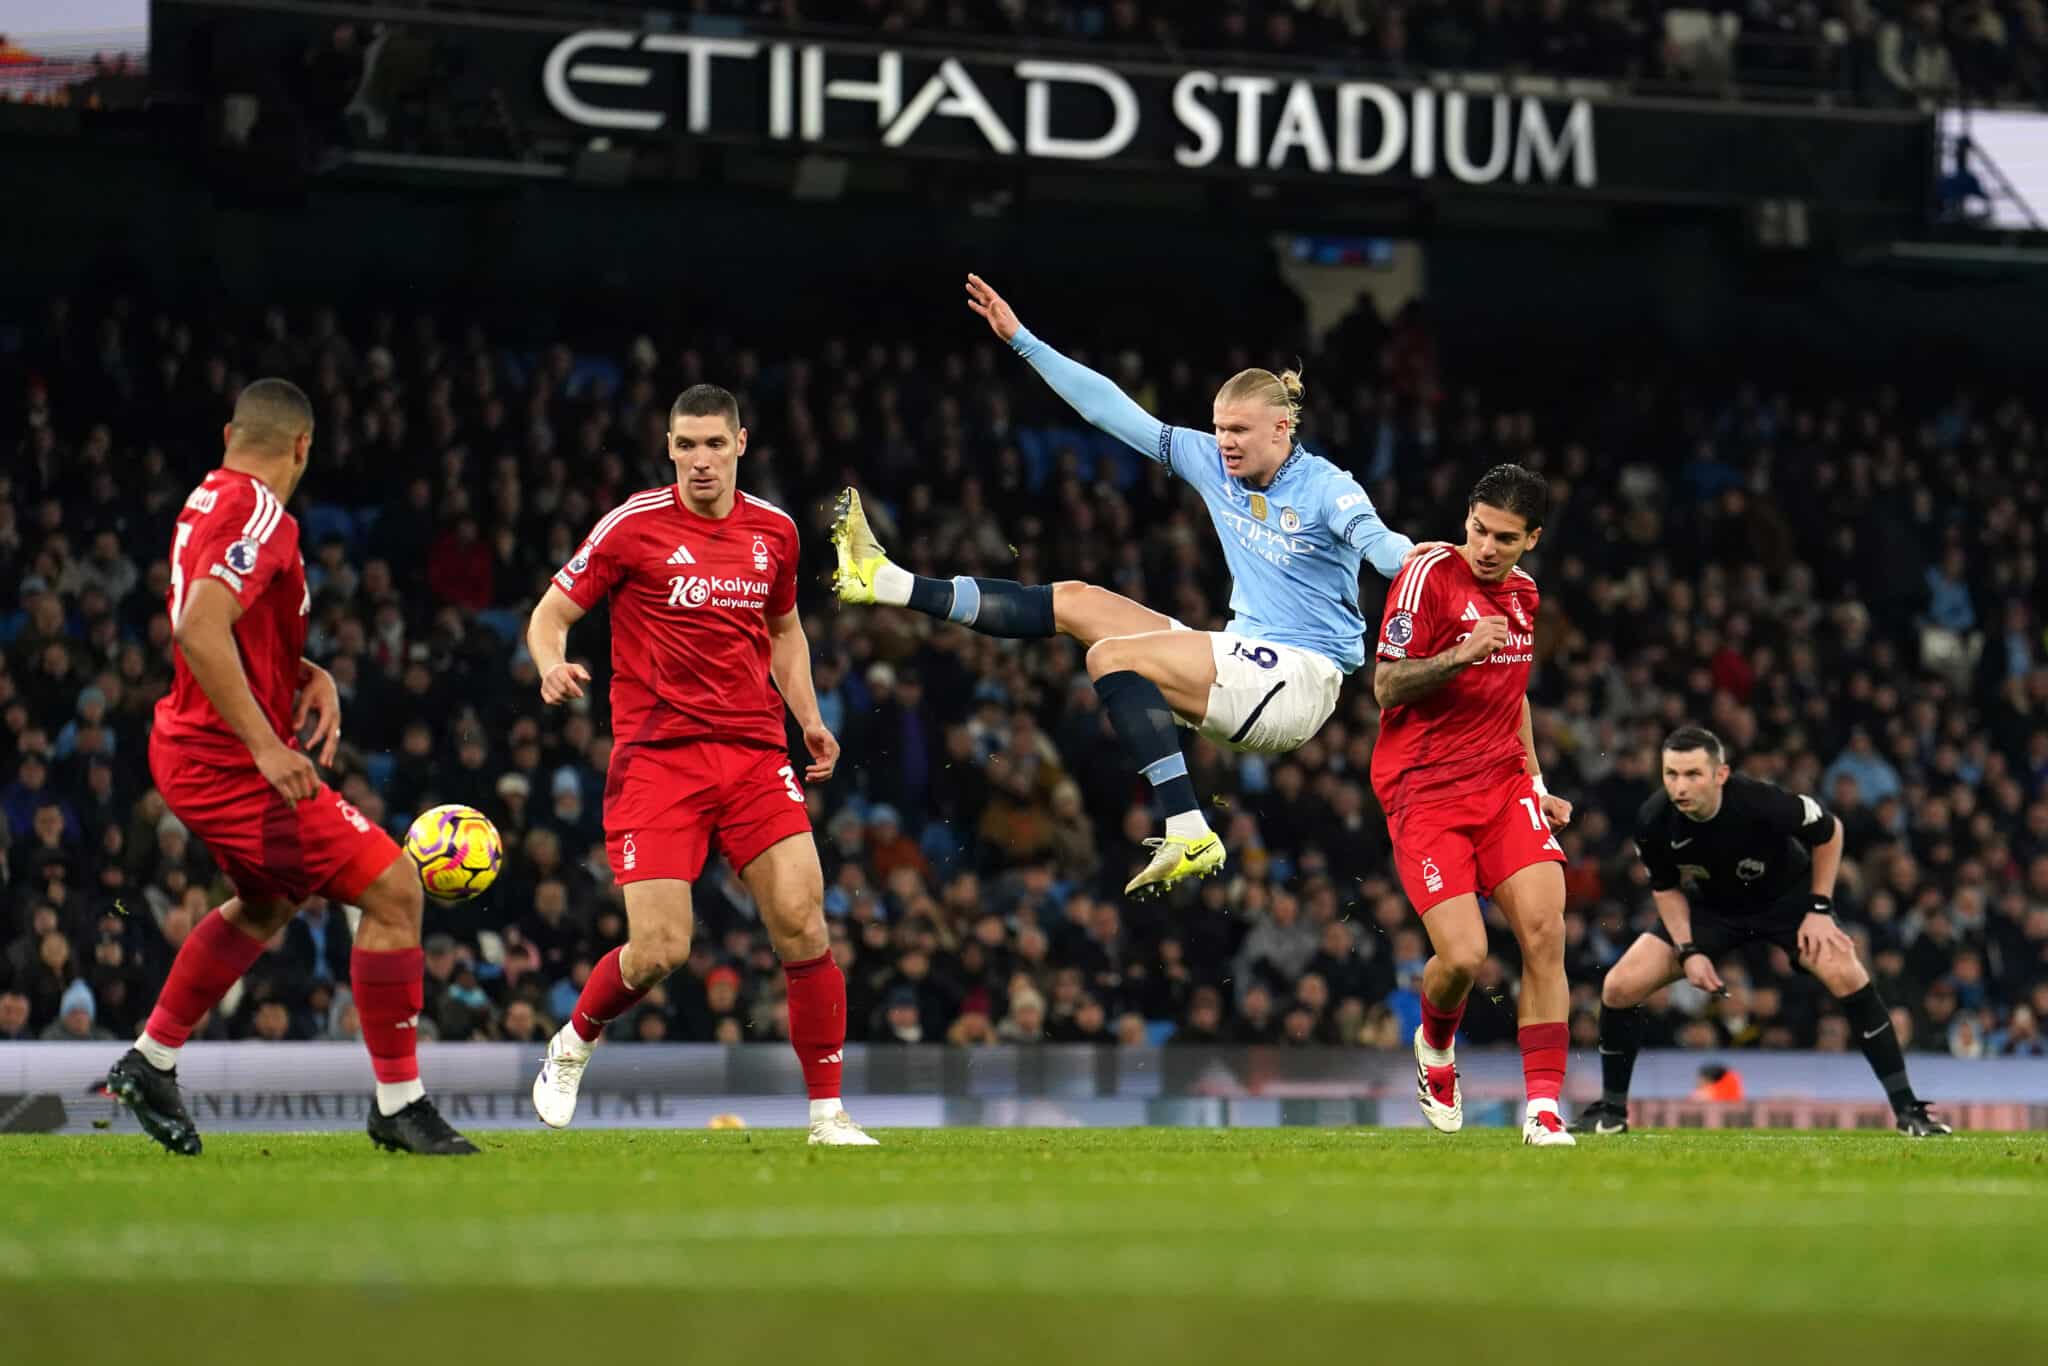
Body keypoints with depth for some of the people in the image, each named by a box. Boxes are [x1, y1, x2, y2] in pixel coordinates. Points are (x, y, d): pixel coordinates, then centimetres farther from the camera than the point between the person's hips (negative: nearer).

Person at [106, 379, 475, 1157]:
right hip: (230, 764, -10)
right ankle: (398, 1105, -5)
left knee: (268, 903, 32)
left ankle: (150, 1064, 37)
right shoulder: (260, 516, -19)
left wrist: (310, 679, 5)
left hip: (189, 750, 10)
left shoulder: (210, 502, 11)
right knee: (394, 890, -10)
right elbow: (199, 631, -32)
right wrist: (264, 745, -33)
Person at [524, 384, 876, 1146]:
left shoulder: (774, 531, 10)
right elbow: (550, 614, 2)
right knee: (660, 949, -12)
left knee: (803, 924, -11)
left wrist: (809, 720, 14)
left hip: (754, 753, 3)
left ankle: (828, 1113, -1)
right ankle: (574, 1043, 21)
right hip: (656, 759, -3)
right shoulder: (633, 526, -3)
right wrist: (552, 667, -20)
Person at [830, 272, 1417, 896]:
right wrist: (1022, 340, 11)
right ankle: (890, 584, 10)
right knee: (1075, 603, 6)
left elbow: (1376, 540, -31)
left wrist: (1412, 560, -56)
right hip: (1242, 660, 8)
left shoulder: (1325, 487, -12)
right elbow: (1113, 409, 11)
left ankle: (1189, 832, -30)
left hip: (1302, 680, -8)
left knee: (1113, 655, -23)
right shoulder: (1212, 462, 7)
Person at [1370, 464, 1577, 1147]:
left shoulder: (1523, 592, 12)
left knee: (1544, 930, -14)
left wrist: (1536, 781, 21)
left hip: (1502, 783, 5)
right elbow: (1386, 686, -11)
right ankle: (1435, 1044, 22)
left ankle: (1544, 1108, -10)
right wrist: (1459, 655, -27)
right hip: (1424, 790, -5)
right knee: (1463, 956, -14)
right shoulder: (1430, 576, -10)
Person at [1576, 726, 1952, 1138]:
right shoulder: (1654, 822, -25)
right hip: (1712, 907, 3)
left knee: (1845, 974, -28)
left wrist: (1819, 909, -15)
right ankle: (1612, 1111, 12)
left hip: (1788, 894, -3)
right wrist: (1688, 951, -13)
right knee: (1619, 987, -10)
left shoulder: (1762, 802, -35)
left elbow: (1829, 831, -14)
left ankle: (1906, 1108, -18)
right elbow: (1665, 887, -3)